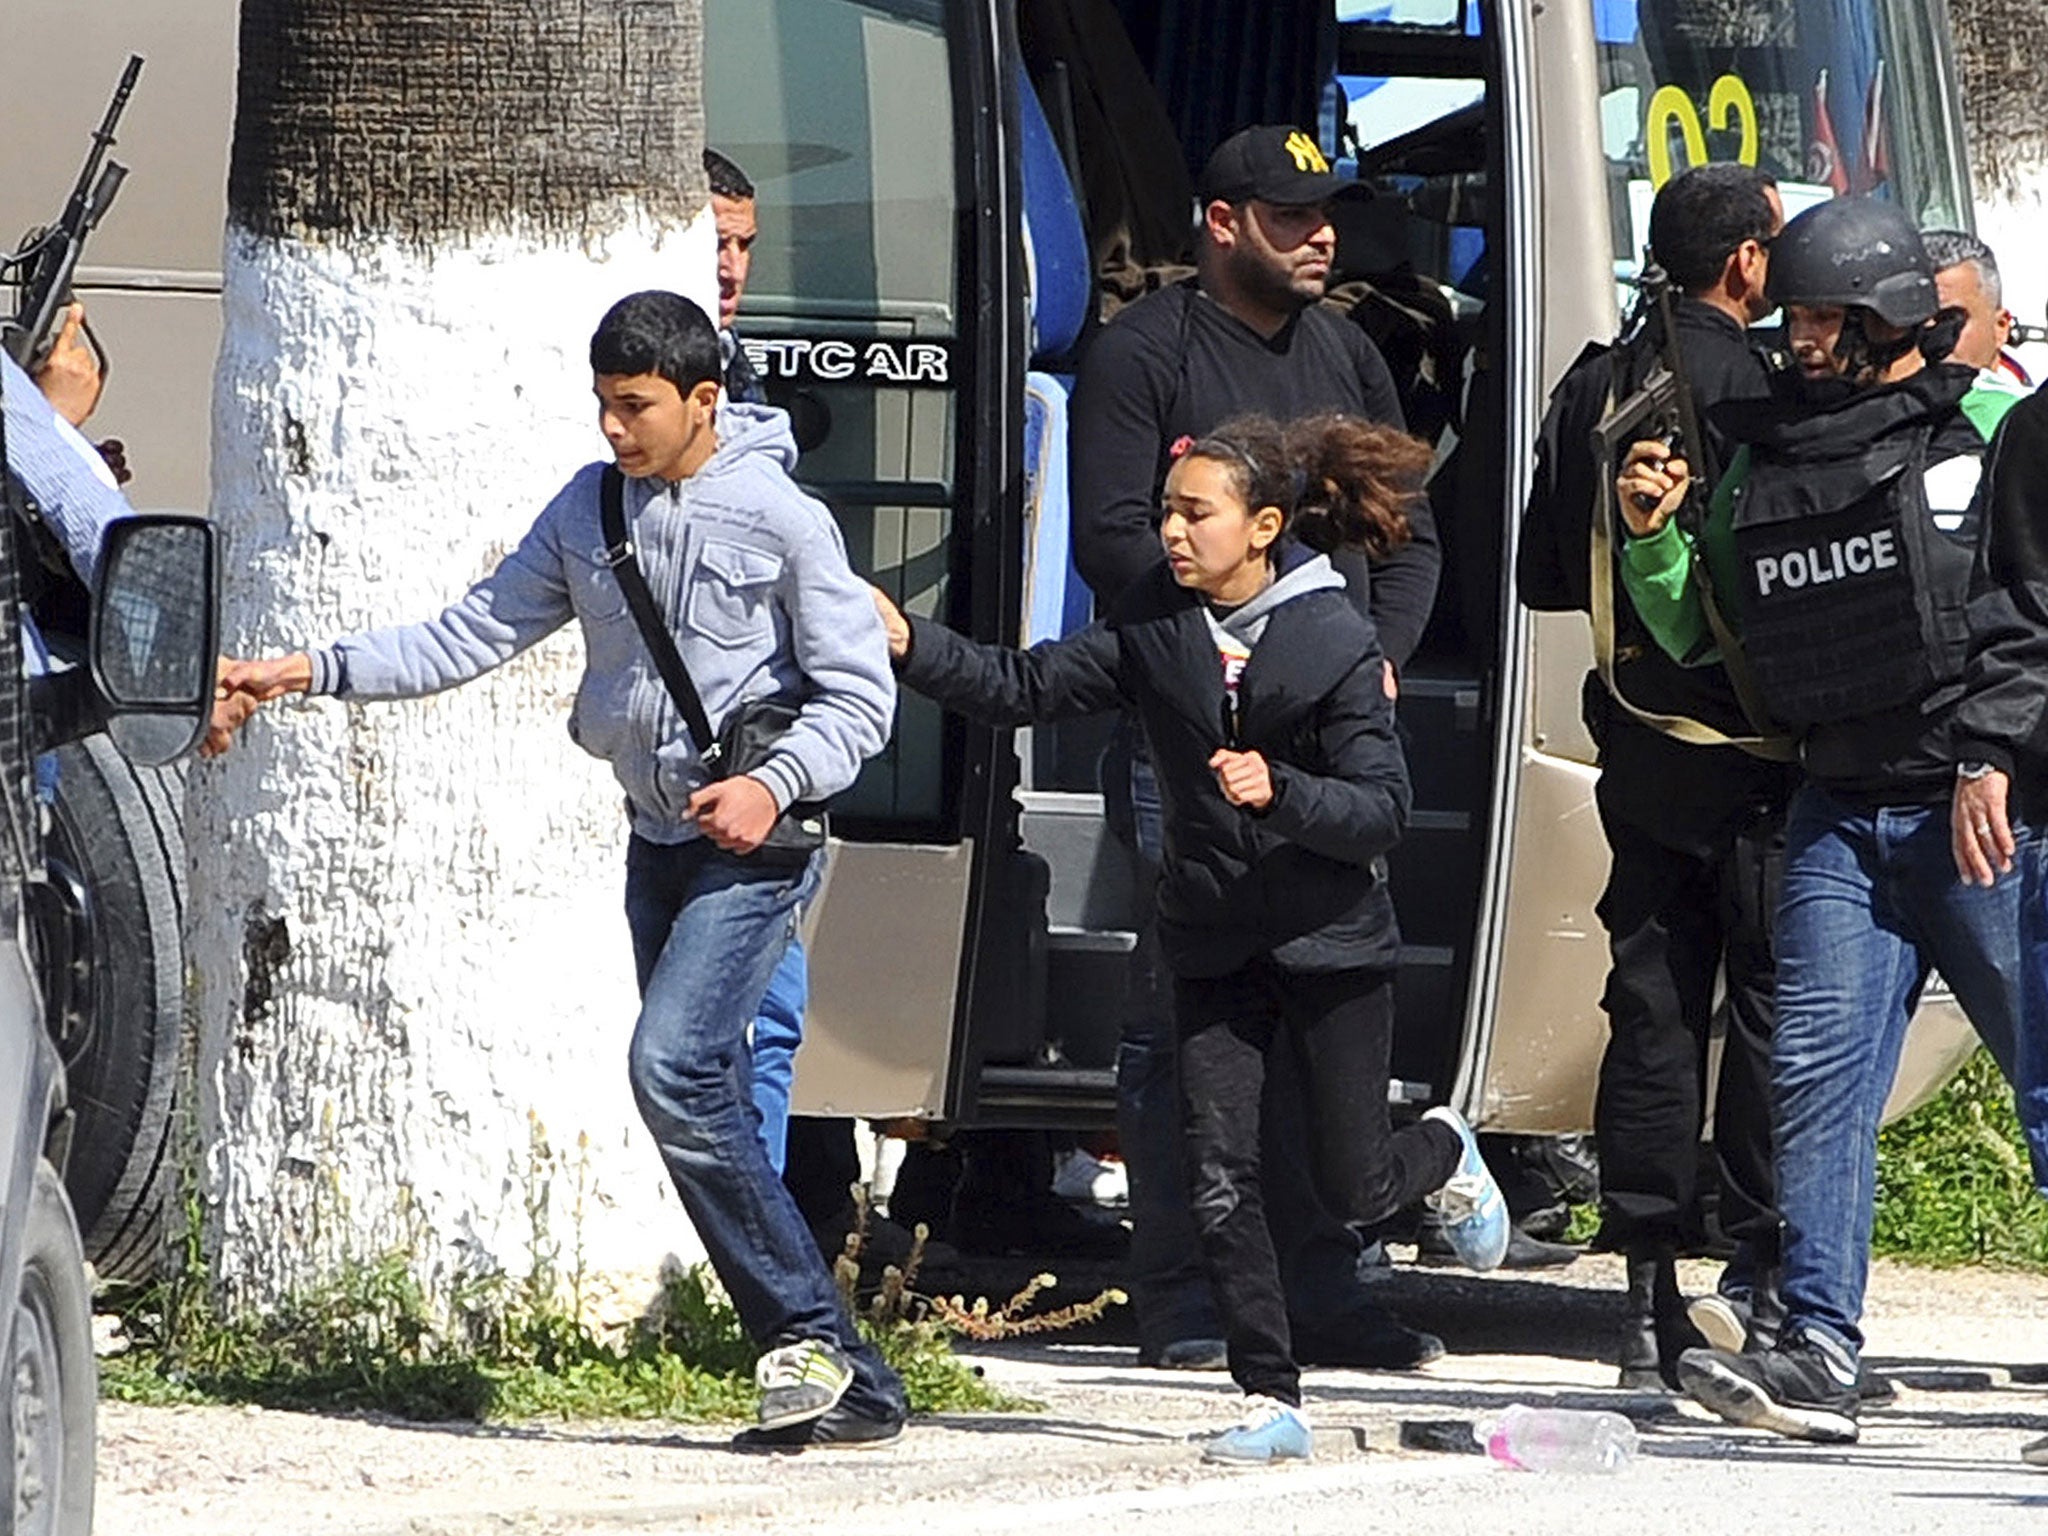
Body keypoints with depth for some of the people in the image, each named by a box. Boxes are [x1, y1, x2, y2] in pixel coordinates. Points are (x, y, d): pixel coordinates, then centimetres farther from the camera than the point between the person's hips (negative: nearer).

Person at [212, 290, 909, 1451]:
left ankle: (813, 1342, -16)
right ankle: (841, 1380, 7)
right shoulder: (590, 508, 7)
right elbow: (481, 633, 9)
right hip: (656, 836, 7)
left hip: (754, 845, -7)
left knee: (674, 1063, -22)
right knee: (709, 1102, 4)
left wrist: (775, 783, -23)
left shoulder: (782, 518, -10)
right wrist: (314, 673, 0)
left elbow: (859, 697, -7)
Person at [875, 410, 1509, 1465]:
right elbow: (1030, 687, -4)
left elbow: (1383, 810, -15)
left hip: (1332, 940, -3)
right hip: (1212, 936, 3)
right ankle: (1271, 1401, 2)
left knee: (1352, 1190, 6)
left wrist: (1278, 791, -31)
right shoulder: (1156, 626, -1)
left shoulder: (1336, 642, -13)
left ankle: (1444, 1153, 42)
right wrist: (913, 648, -17)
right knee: (1219, 1182, -6)